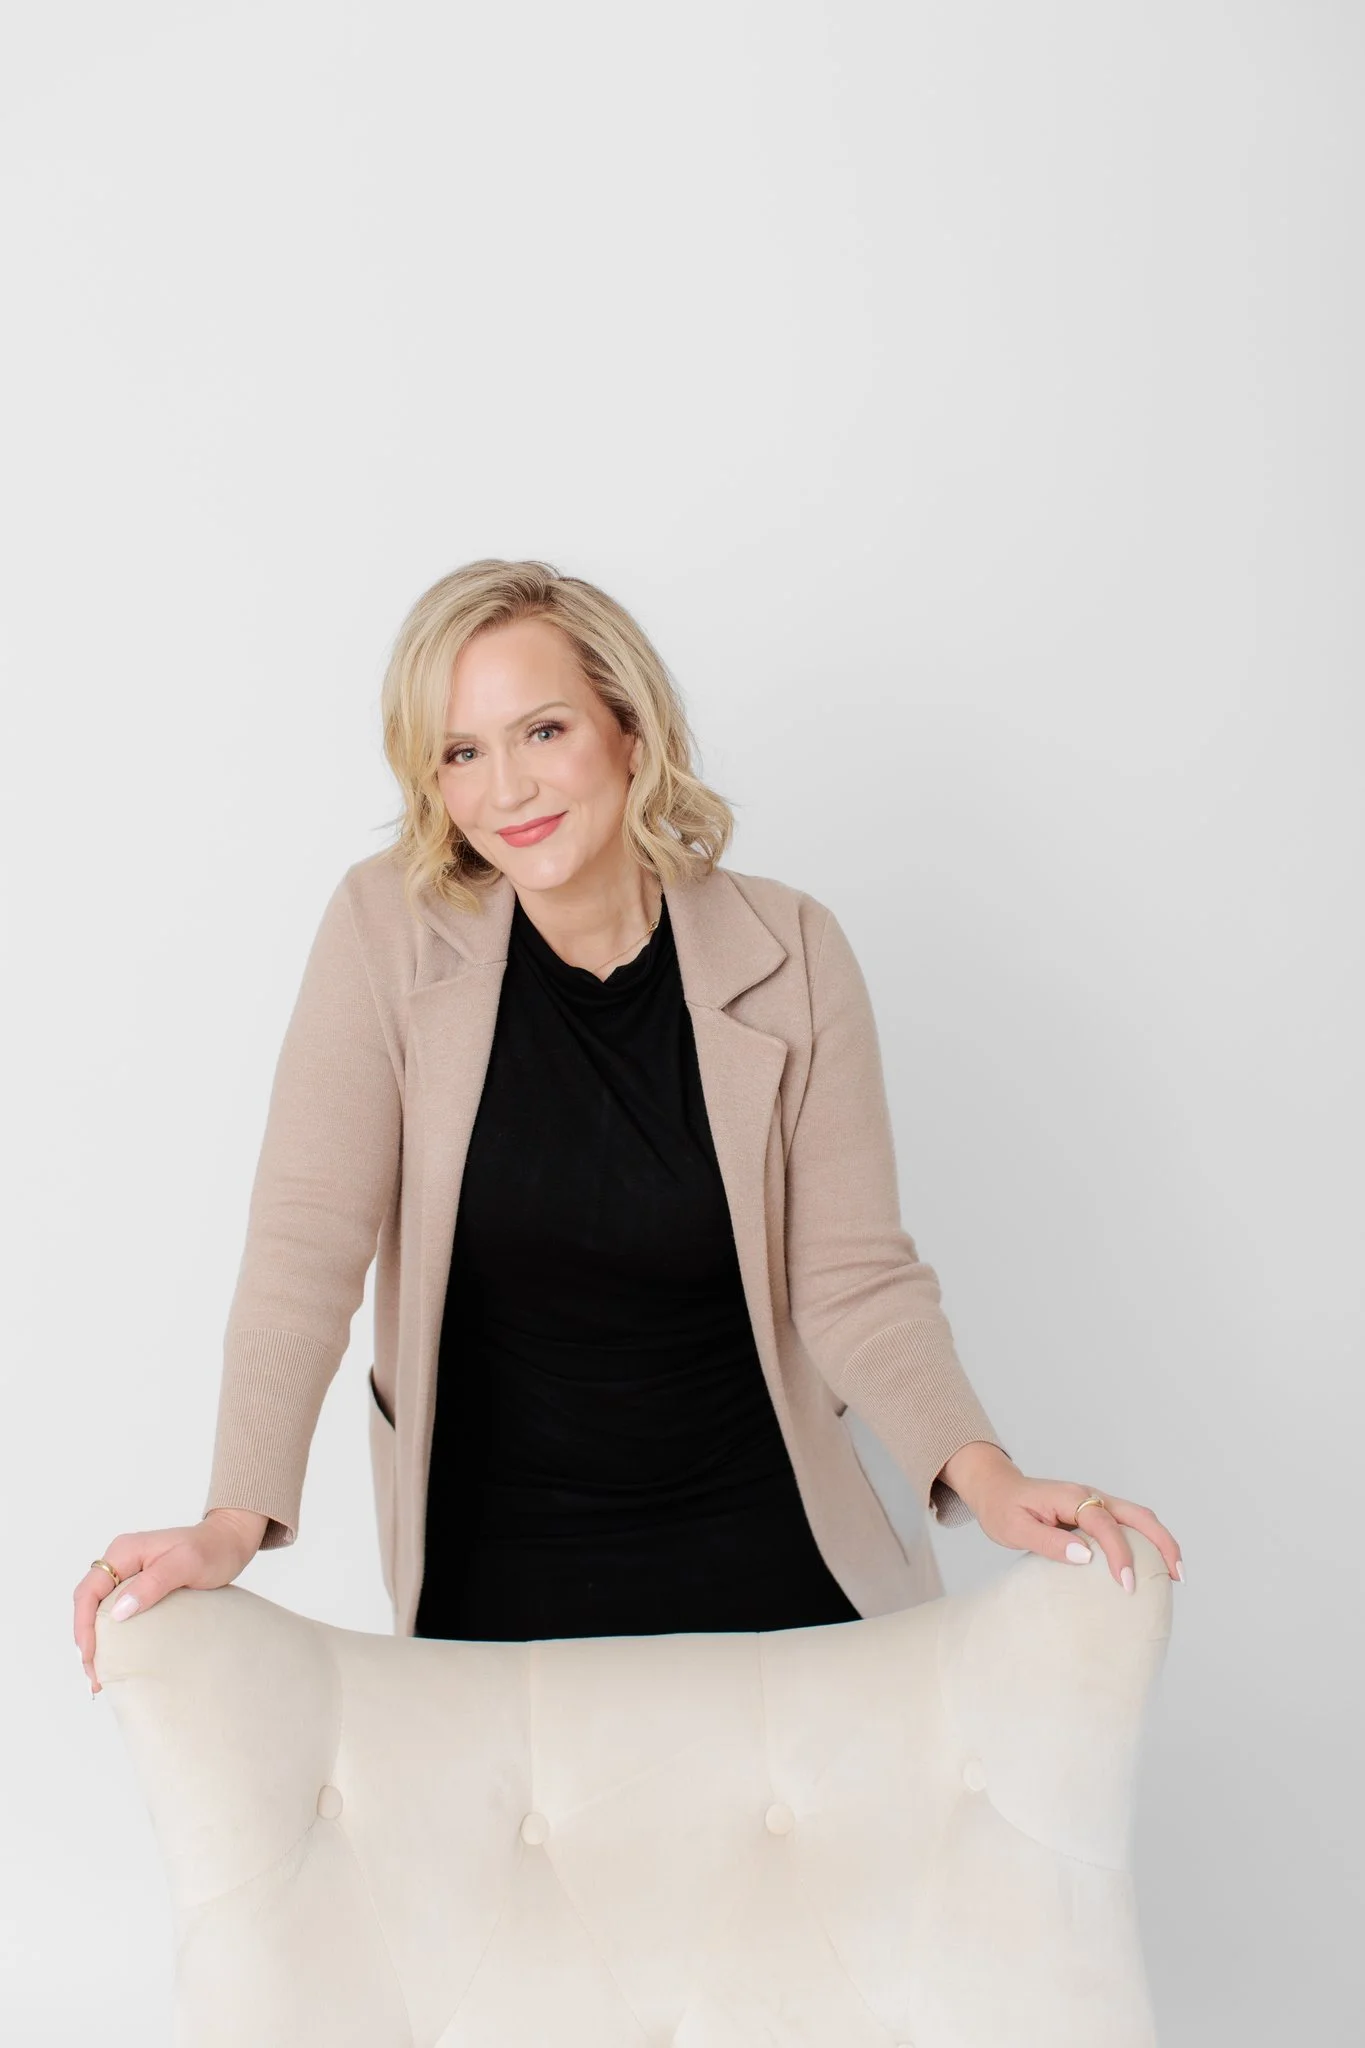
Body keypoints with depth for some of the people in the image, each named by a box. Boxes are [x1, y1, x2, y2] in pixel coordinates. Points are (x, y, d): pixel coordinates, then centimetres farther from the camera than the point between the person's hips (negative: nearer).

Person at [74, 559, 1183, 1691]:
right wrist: (236, 1520, -26)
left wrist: (980, 1471, -25)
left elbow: (853, 1277, -9)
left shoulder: (790, 953, -9)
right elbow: (310, 1239, -15)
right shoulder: (387, 931, -10)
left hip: (755, 1544, 1)